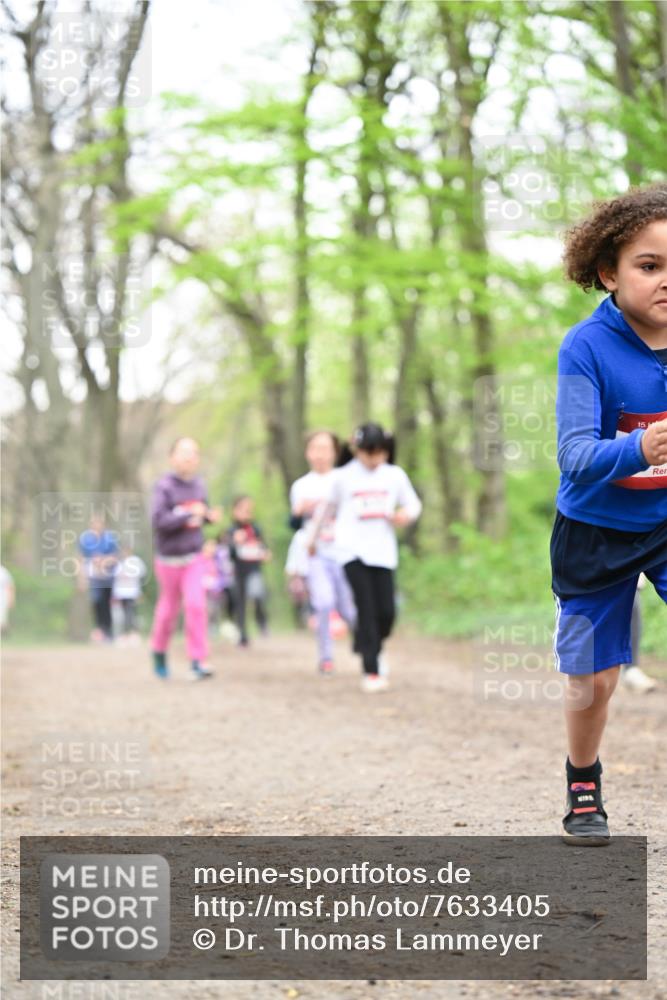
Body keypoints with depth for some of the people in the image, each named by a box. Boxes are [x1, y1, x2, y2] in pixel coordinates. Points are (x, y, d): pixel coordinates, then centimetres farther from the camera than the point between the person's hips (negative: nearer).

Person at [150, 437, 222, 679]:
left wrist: (210, 516, -4)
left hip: (194, 558, 3)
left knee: (196, 605, -12)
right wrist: (189, 515, -26)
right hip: (169, 558, -3)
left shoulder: (199, 485, 2)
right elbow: (159, 521, -22)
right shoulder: (164, 486, -14)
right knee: (169, 608, 11)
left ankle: (198, 662, -10)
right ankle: (159, 651, 37)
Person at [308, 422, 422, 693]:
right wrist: (313, 539, 24)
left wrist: (405, 515, -9)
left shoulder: (395, 475, 6)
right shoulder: (343, 477, 2)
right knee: (366, 609, -10)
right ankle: (371, 672, -7)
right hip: (352, 551, -2)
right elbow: (326, 508, 15)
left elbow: (413, 504, 14)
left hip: (383, 551, 2)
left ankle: (371, 648, 28)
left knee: (386, 611, -3)